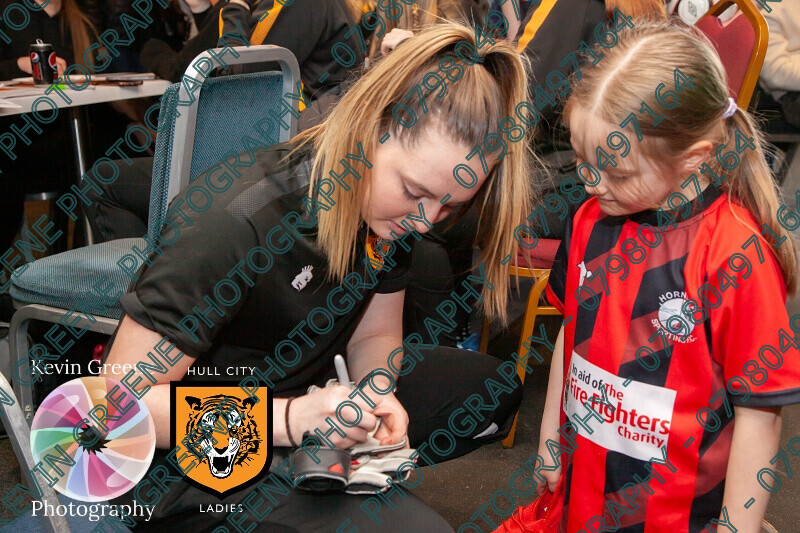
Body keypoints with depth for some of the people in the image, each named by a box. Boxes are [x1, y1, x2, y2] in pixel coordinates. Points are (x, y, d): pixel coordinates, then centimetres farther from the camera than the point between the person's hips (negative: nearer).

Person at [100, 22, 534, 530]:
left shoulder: (390, 206, -8)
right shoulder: (236, 224, -29)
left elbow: (373, 336, 3)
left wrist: (375, 396, -20)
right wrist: (290, 421, -36)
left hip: (305, 399, 8)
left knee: (491, 388, 0)